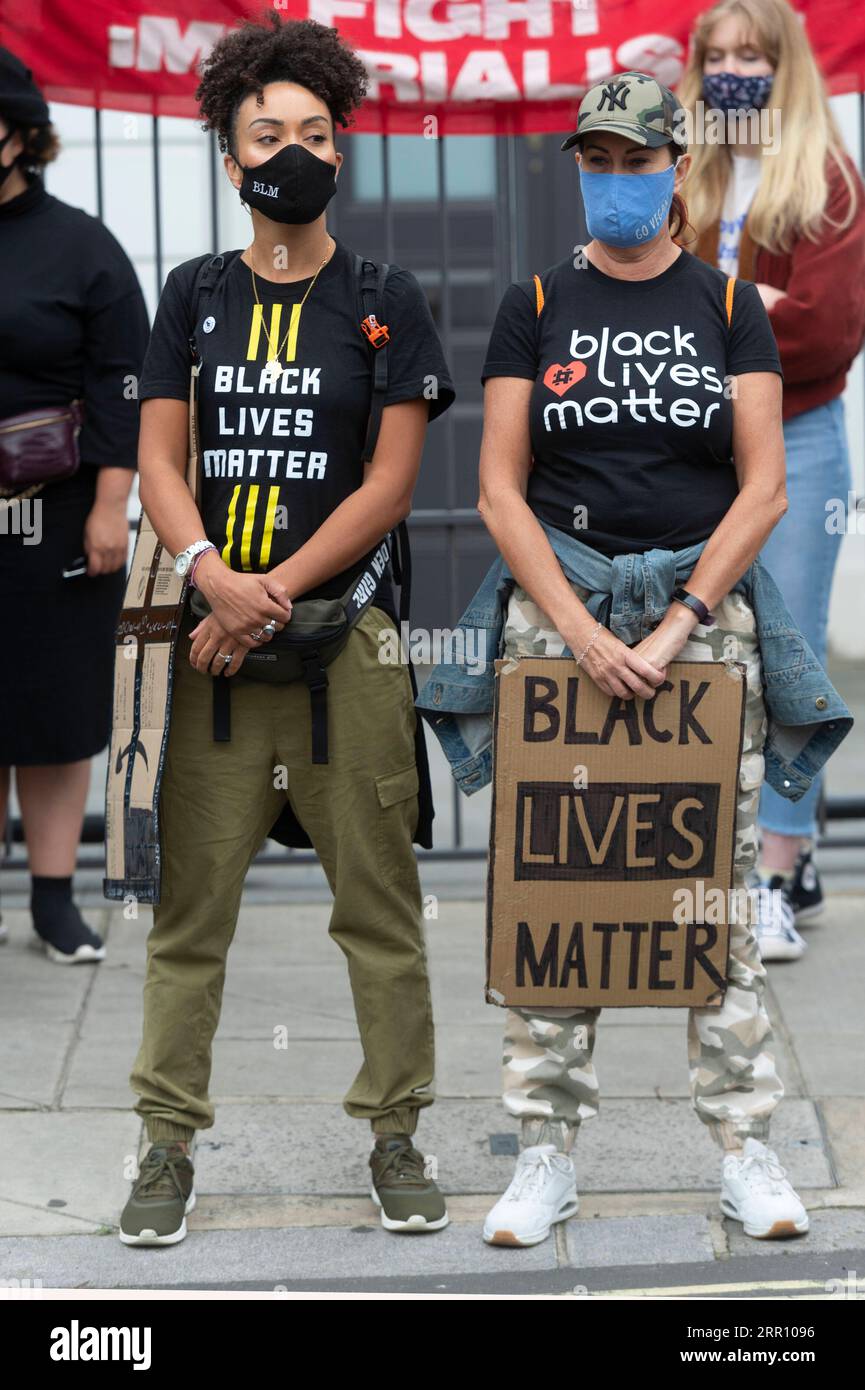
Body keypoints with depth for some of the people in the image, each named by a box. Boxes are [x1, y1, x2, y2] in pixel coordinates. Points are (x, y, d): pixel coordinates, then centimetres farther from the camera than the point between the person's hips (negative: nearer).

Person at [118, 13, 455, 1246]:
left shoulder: (386, 301, 3)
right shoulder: (193, 297, 10)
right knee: (190, 901, 2)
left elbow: (392, 481, -3)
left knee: (379, 901, 2)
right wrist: (216, 578, -14)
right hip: (213, 639, 2)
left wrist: (274, 594, -10)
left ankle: (395, 1134, 12)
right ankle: (170, 1142, 10)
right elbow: (158, 461, 5)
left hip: (345, 635, -2)